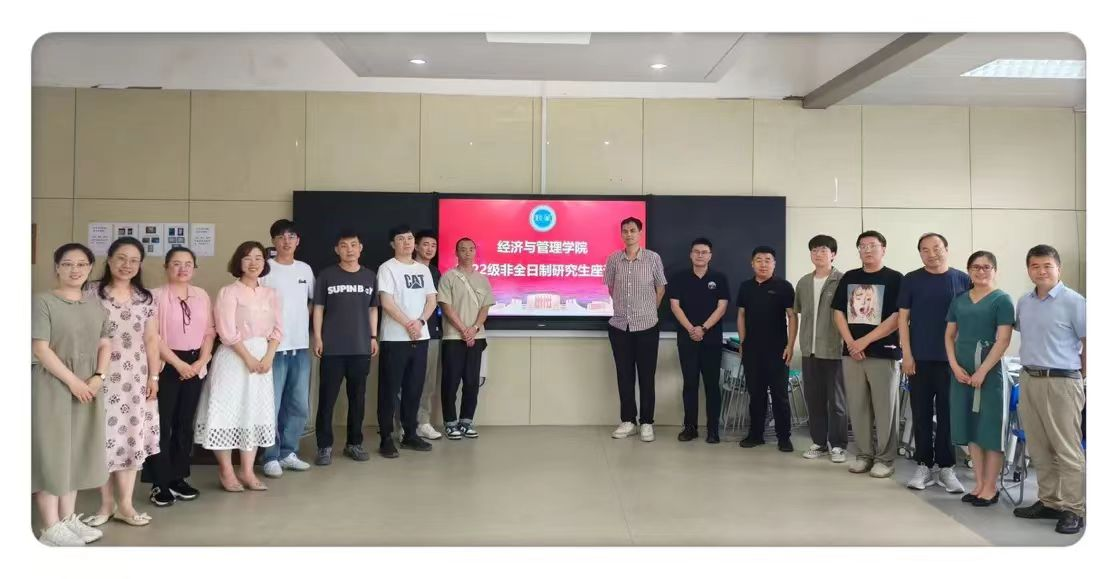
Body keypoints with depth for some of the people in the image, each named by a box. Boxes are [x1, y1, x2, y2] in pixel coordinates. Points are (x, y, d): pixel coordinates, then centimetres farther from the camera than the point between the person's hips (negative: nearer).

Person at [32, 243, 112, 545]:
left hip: (88, 388, 6)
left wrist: (98, 377, -7)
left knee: (78, 451, 11)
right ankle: (51, 528, 6)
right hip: (53, 387, -6)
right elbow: (40, 349, -14)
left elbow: (105, 345, 10)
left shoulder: (96, 306, 10)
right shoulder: (43, 302, -8)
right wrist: (73, 381, -16)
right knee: (51, 451, -1)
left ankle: (69, 518, 23)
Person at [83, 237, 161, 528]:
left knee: (132, 435, 4)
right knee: (103, 436, 1)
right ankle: (106, 503, 15)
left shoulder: (145, 298, 9)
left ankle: (125, 504, 13)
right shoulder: (92, 293, -2)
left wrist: (154, 376, 7)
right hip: (102, 376, -3)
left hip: (135, 378, 3)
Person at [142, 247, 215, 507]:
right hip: (165, 366, -4)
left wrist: (201, 361, -5)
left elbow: (209, 331, 8)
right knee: (162, 424, -2)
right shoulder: (156, 295, -5)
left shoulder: (202, 296, 9)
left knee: (185, 424, 10)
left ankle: (178, 478, 20)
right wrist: (177, 363, -14)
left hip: (195, 366, 5)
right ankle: (159, 483, 5)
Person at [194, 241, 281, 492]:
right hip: (233, 358, -5)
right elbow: (227, 332, -13)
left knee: (256, 413, 7)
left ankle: (247, 472, 15)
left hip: (263, 358, 5)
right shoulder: (229, 292, -5)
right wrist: (248, 358, -15)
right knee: (228, 411, -1)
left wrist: (268, 357, -8)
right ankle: (226, 472, 11)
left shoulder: (270, 294, 10)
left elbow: (277, 329, 5)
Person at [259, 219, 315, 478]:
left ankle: (288, 452, 24)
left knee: (299, 406, 11)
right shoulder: (265, 269, -5)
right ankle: (271, 457, 10)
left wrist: (311, 326, 9)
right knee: (271, 405, -2)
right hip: (273, 347, -5)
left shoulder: (305, 269, 10)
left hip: (301, 347, 5)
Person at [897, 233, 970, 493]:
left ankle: (946, 467, 15)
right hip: (919, 358, 0)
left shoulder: (962, 280, 3)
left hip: (952, 359, 0)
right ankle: (924, 465, 15)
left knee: (948, 414, 5)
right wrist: (907, 354, -4)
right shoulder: (911, 280, 3)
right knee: (922, 414, 6)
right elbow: (903, 318, 2)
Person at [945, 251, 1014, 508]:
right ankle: (979, 484, 19)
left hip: (989, 372, -5)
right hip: (961, 372, 5)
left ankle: (991, 488, 10)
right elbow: (949, 335, 12)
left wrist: (982, 371, -17)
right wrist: (955, 366, -3)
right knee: (971, 429, 9)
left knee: (991, 429, 1)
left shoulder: (1002, 300, -4)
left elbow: (1003, 340, -11)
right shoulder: (959, 300, 11)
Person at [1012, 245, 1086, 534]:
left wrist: (1079, 377, 3)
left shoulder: (1074, 302, -9)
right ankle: (1049, 501, 24)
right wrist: (1032, 367, 15)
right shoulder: (1024, 303, 10)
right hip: (1028, 380, 7)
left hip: (1061, 382, -6)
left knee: (1067, 450, -1)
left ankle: (1074, 510, 8)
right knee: (1039, 448, 13)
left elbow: (1088, 343, -4)